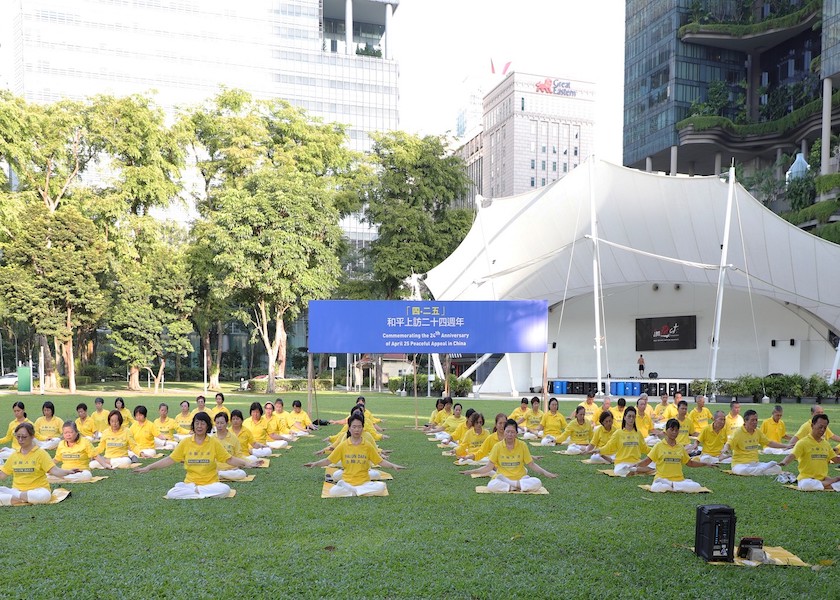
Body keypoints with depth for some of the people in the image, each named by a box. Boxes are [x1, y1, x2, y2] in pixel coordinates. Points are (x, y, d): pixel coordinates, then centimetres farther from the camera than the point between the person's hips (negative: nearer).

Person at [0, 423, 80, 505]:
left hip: (38, 489, -3)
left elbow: (54, 470, -13)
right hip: (16, 490, 3)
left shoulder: (40, 453, -2)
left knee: (44, 495, -37)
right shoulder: (14, 455, 11)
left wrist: (67, 472, -31)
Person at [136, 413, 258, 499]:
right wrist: (149, 467, -3)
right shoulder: (185, 442, 3)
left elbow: (229, 459, 1)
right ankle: (205, 493, -17)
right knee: (171, 494, -28)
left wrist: (246, 463, -12)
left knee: (225, 489, -33)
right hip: (190, 482, 1)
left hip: (211, 483, -1)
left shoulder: (214, 442, 1)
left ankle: (194, 491, -14)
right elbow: (169, 460, 4)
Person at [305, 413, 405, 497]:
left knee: (381, 486, -29)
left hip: (364, 483, 2)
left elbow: (381, 461, 5)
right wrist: (315, 464, -13)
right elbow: (328, 460, 3)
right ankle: (359, 492, -18)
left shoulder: (368, 446, 3)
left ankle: (348, 490, -19)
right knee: (333, 491, -33)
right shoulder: (343, 446, 2)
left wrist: (393, 466, -11)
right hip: (347, 481, -1)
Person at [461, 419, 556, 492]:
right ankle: (520, 487, -21)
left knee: (537, 483, -29)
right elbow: (489, 467, 0)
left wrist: (545, 472, -7)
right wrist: (473, 471, -11)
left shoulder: (522, 445, 1)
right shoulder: (497, 446, 0)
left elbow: (531, 464, 6)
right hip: (503, 478, 0)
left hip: (521, 478, 1)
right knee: (491, 485, -36)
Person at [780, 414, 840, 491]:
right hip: (806, 479, -3)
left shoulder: (826, 443, 13)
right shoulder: (803, 442, -7)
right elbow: (792, 455, -19)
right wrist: (783, 463, -39)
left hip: (823, 479, 3)